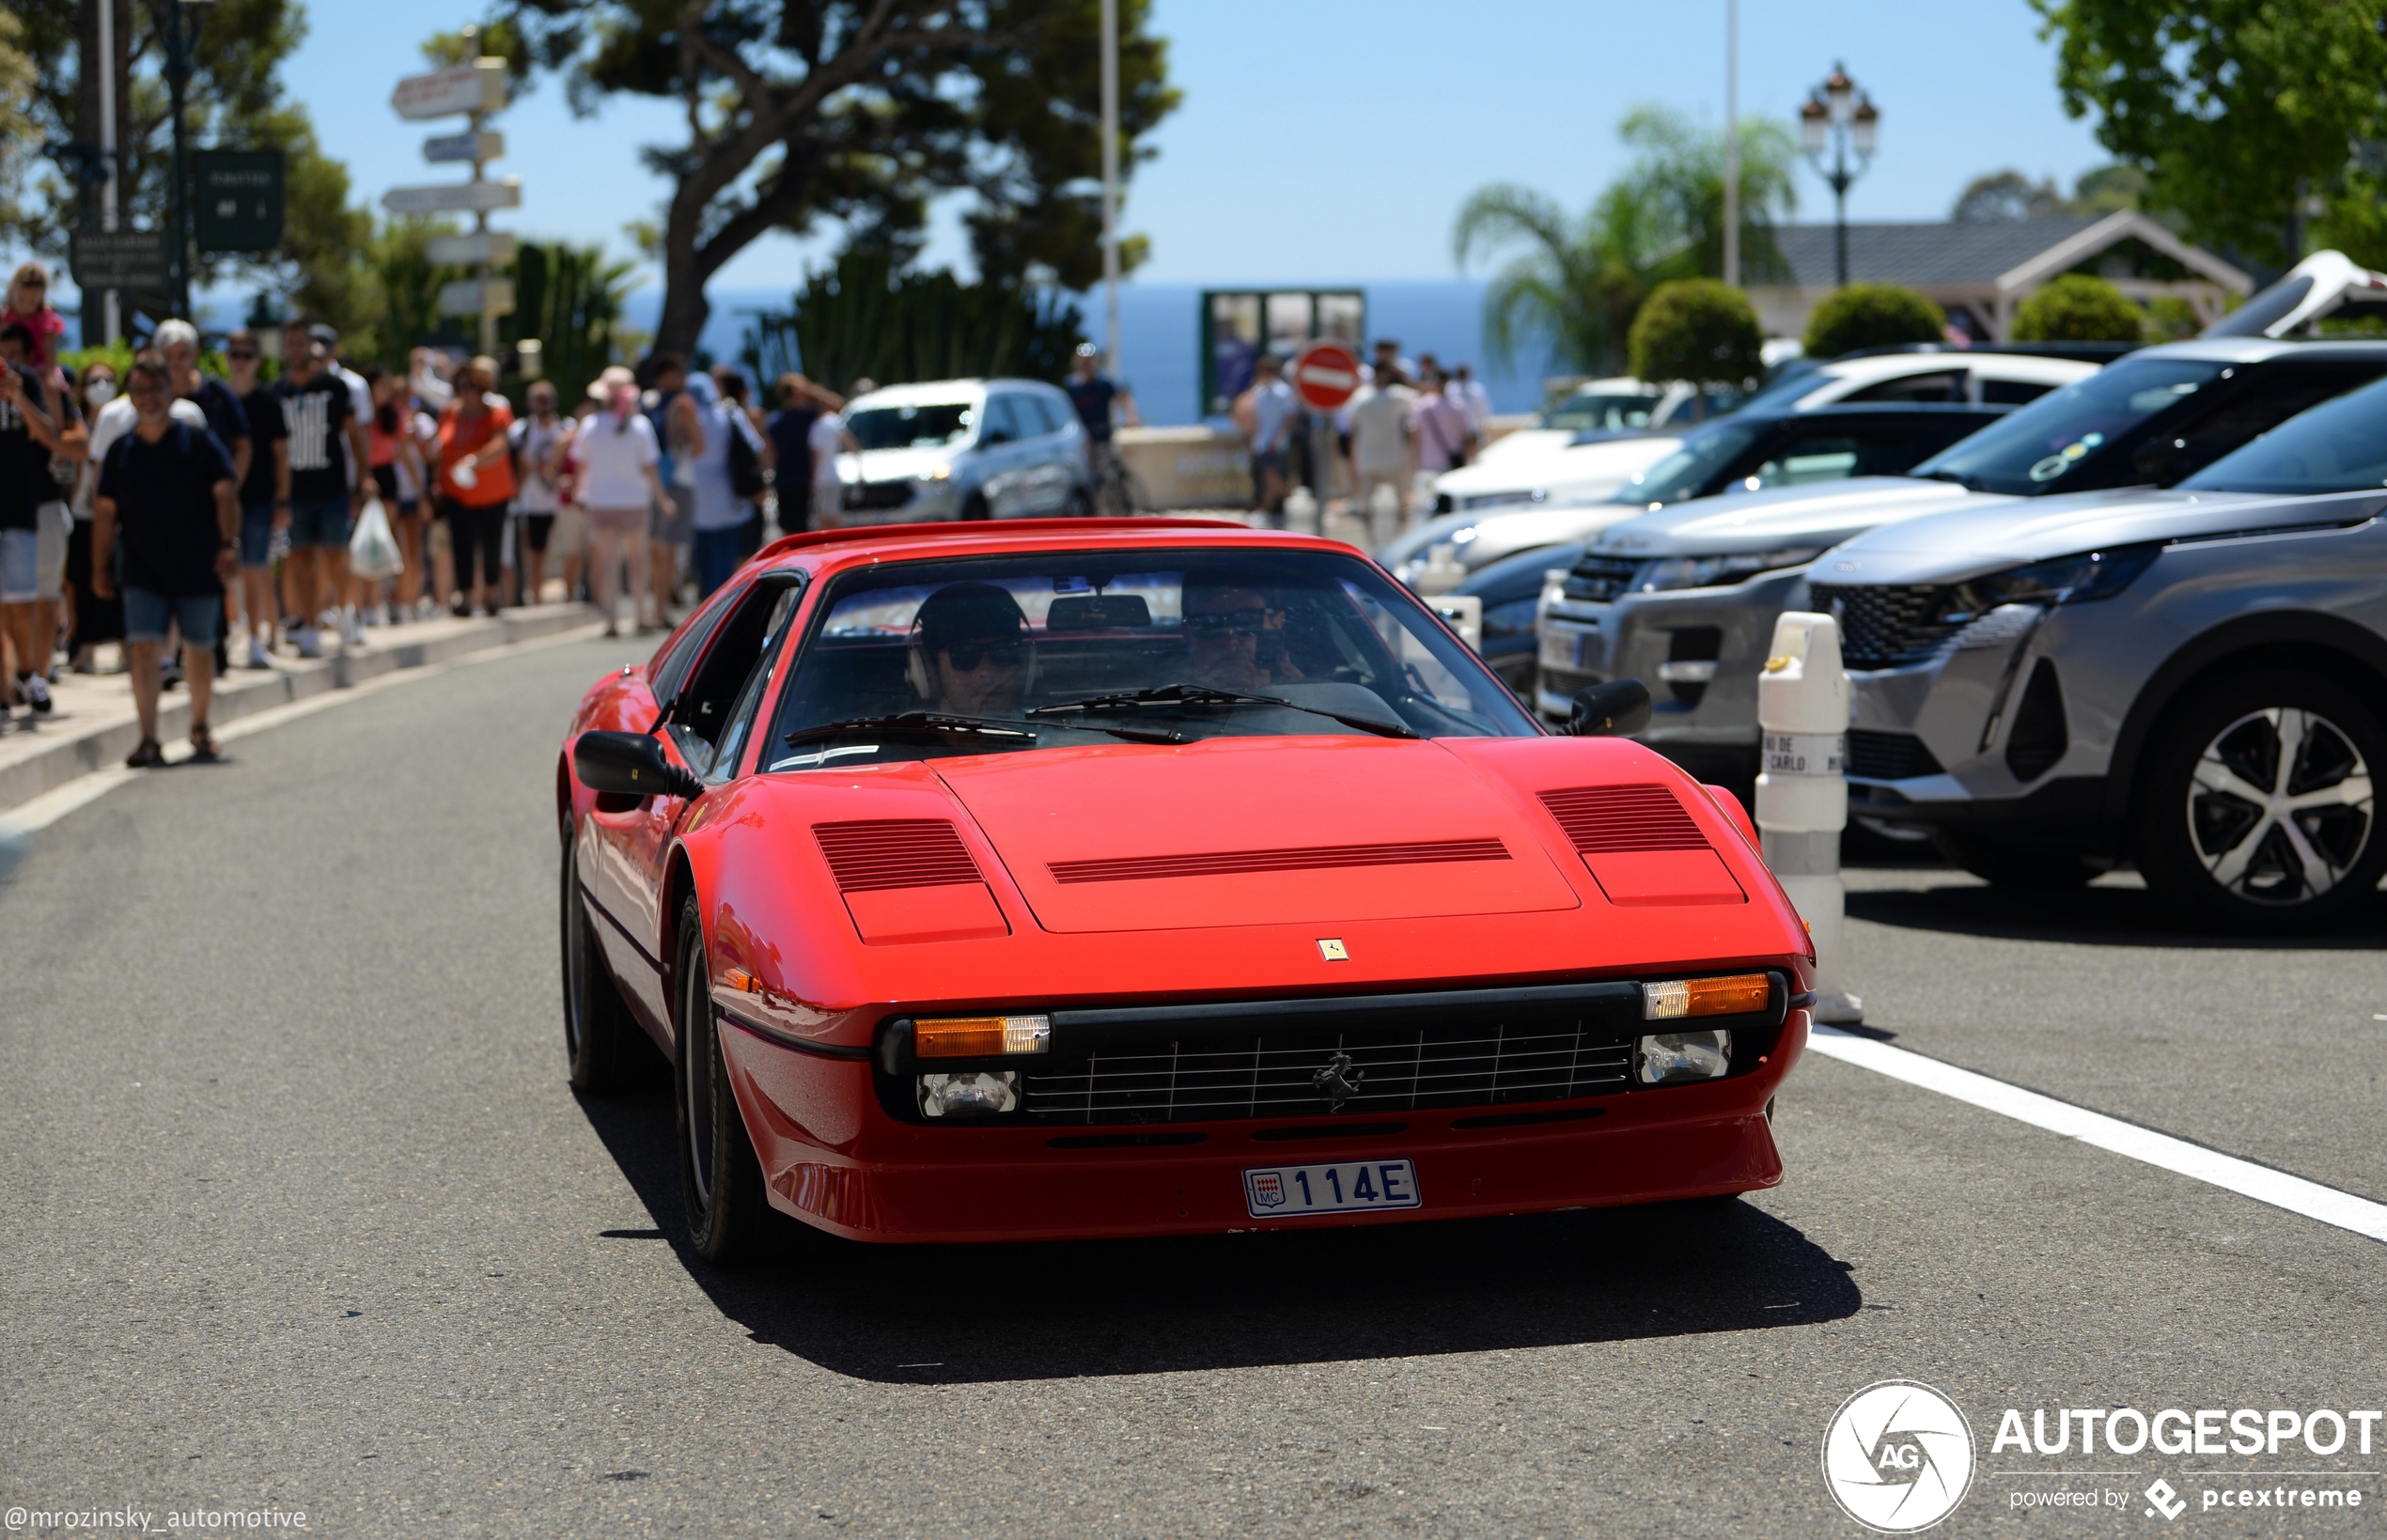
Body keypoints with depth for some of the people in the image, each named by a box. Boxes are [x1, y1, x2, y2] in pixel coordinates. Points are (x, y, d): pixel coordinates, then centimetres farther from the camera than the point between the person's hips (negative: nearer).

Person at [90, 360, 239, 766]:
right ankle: (148, 740, -13)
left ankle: (200, 729, 29)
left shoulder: (198, 441, -1)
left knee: (199, 649, 10)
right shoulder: (121, 451, 6)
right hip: (143, 573, 1)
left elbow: (225, 493, -6)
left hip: (197, 569, -1)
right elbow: (105, 511, 9)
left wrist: (229, 543, -19)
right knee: (144, 649, -11)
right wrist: (99, 567, 6)